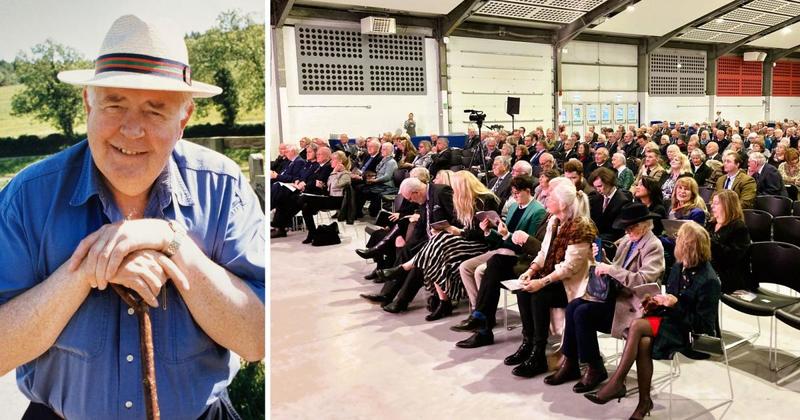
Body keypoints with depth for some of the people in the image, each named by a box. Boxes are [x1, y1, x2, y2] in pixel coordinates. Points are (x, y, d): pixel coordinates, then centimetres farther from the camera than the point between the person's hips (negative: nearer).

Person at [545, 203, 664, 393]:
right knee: (573, 306, -12)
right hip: (615, 293, 8)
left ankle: (595, 368, -6)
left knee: (583, 313, -23)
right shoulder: (628, 240, 12)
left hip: (631, 302, -8)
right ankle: (570, 364, -6)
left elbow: (643, 280, -23)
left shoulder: (653, 246, -11)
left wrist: (611, 270, -24)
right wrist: (603, 260, -1)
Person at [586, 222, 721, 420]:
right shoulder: (678, 269, 5)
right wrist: (658, 302, -2)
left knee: (637, 326, -27)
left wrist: (675, 304, -21)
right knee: (643, 343, -27)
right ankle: (644, 402, -14)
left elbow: (702, 324, -17)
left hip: (692, 333, -6)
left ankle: (616, 383, -16)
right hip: (674, 322, 6)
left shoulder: (709, 281, -17)